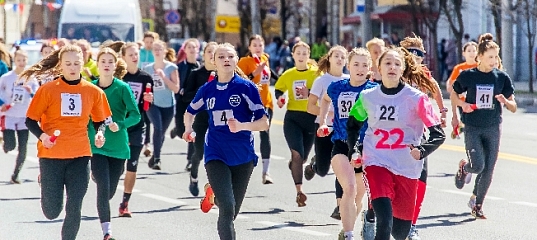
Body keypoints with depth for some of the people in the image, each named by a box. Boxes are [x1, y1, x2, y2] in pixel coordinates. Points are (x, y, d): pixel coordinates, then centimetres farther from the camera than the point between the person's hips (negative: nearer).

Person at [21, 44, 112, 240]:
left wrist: (99, 134, -6)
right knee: (52, 212, 2)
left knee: (74, 209, -2)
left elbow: (99, 120, 15)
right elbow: (31, 120, -1)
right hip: (51, 154, -2)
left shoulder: (93, 91, 4)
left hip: (79, 155, 2)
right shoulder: (47, 90, -4)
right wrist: (42, 136, -20)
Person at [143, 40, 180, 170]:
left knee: (161, 132, 10)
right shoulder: (147, 69, 4)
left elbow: (176, 88, -8)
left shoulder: (171, 68, -3)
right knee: (158, 128, -24)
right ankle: (156, 159, -21)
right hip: (153, 104, 0)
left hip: (168, 106, 0)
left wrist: (164, 77, -17)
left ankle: (154, 157, 31)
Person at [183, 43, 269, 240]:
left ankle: (213, 192, 46)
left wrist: (241, 126, -27)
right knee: (227, 209, -18)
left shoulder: (247, 87, -6)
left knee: (232, 212, 12)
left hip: (243, 157, 0)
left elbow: (264, 123, -9)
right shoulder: (207, 89, 3)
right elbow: (190, 112, 22)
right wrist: (188, 129, 1)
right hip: (216, 155, 0)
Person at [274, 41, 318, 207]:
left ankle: (293, 164, 50)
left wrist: (309, 92, -26)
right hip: (292, 117, 0)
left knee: (303, 157, 12)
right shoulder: (288, 75, 6)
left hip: (311, 117, 0)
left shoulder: (316, 73, -2)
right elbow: (278, 89, 21)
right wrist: (280, 98, 0)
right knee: (297, 154, -15)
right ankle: (299, 192, -16)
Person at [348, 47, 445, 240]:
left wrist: (421, 151, -24)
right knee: (384, 222, -20)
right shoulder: (368, 97, 3)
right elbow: (353, 125, 22)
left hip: (407, 167, 0)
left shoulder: (416, 98, -6)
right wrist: (356, 151, 11)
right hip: (377, 164, 0)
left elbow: (438, 134, -8)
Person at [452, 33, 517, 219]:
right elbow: (453, 96, 11)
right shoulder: (468, 76, -3)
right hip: (472, 128, -2)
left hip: (493, 129, 2)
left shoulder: (502, 77, 0)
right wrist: (462, 104, -10)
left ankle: (477, 204, 22)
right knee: (478, 166, -16)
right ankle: (464, 167, 20)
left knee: (488, 171, 2)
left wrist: (505, 101, -19)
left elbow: (513, 108, 3)